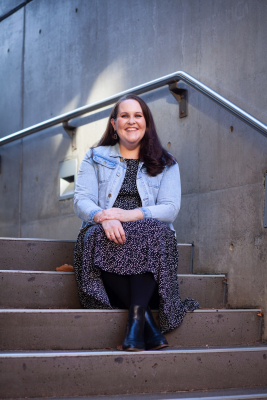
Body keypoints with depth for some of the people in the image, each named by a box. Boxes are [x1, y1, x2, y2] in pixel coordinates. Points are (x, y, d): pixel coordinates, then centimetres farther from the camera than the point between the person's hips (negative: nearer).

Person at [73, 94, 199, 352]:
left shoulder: (166, 164, 16)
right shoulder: (95, 158, 18)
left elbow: (170, 209, 0)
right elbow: (81, 201, 3)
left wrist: (129, 215, -18)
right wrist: (103, 217, -22)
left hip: (151, 236, 0)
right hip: (106, 234, 0)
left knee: (153, 232, -35)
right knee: (98, 235, -35)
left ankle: (136, 319, -42)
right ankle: (146, 320, -36)